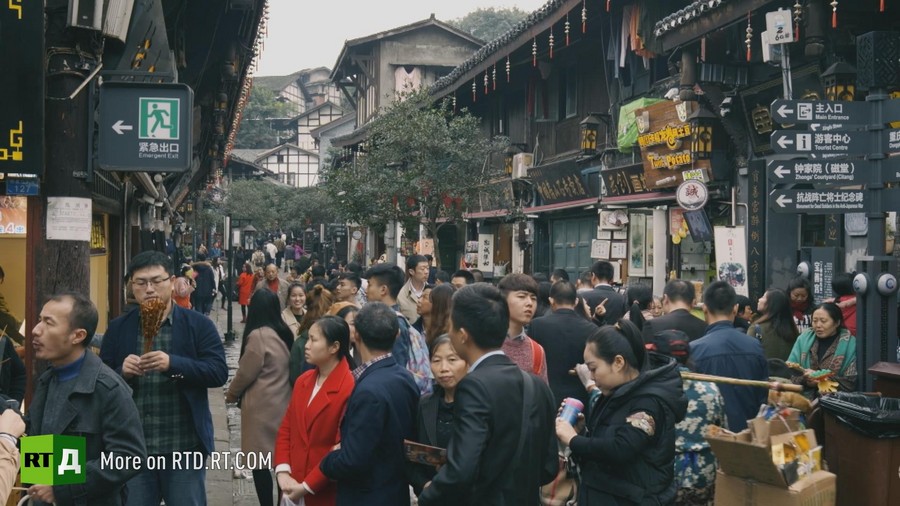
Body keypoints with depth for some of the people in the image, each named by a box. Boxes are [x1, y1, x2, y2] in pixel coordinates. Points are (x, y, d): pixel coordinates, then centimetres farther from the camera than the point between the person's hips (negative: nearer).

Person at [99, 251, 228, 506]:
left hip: (184, 447, -2)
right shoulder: (118, 329, 6)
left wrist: (173, 364, -23)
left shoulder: (199, 325, -1)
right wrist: (122, 372, -15)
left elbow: (219, 372, -10)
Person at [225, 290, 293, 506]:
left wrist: (231, 394, 9)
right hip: (282, 404, 7)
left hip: (262, 407, -7)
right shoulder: (284, 333, 5)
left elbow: (245, 373, -10)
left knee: (259, 463, 2)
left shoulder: (258, 336, -17)